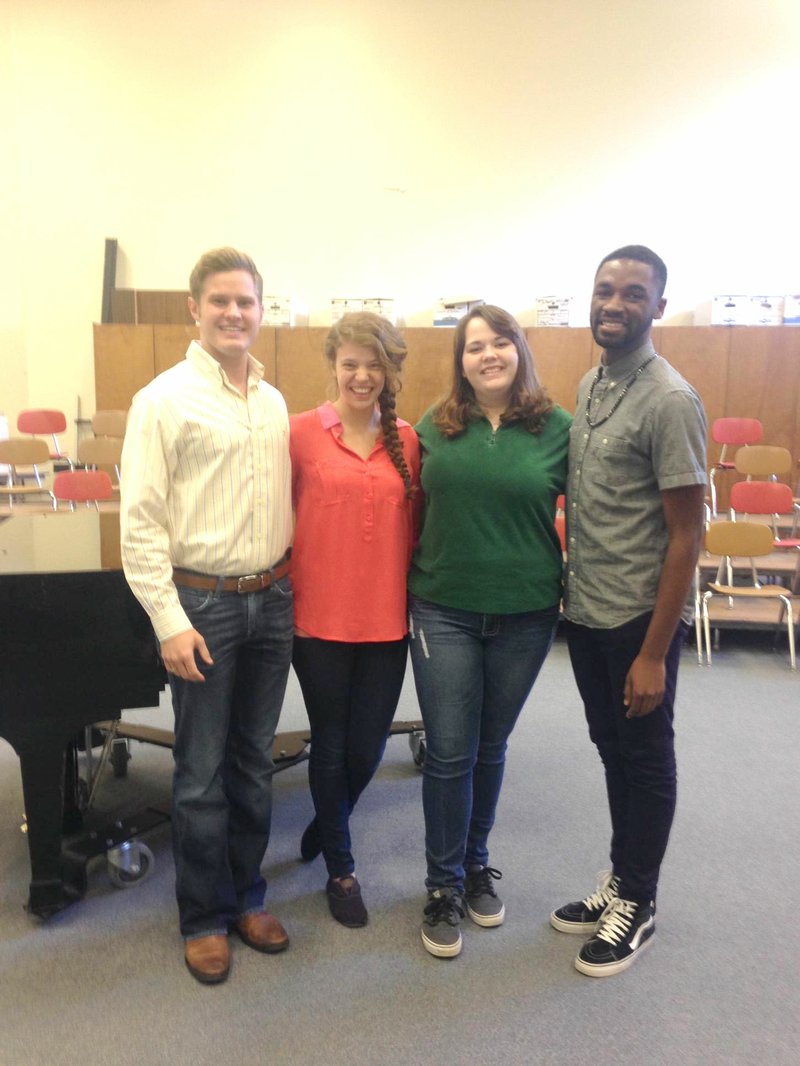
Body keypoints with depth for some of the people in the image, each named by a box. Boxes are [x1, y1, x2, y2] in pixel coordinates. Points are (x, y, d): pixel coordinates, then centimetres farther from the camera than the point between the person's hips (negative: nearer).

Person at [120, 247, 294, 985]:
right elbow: (141, 522, -10)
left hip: (271, 599, 5)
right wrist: (169, 620, -14)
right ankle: (205, 917, 26)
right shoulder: (164, 399, -7)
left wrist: (288, 586, 8)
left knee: (254, 762, 15)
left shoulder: (273, 403, 10)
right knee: (202, 773, 6)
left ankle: (246, 895, 33)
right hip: (202, 603, -5)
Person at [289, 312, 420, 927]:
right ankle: (340, 869, 35)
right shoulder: (302, 432, -5)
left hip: (387, 618, 3)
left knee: (368, 748, 11)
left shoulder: (408, 441, 3)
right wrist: (288, 589, -3)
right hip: (320, 618, -2)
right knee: (331, 744, 11)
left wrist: (417, 597, 5)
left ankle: (324, 828, 45)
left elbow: (414, 527, 9)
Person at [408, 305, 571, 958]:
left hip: (525, 615, 0)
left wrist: (571, 587, 2)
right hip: (444, 613, 0)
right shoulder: (434, 428, 1)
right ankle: (444, 886, 24)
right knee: (449, 752, 4)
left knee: (490, 748, 15)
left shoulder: (558, 430, -3)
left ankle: (475, 863, 38)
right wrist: (412, 583, 7)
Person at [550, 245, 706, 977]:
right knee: (611, 748, 19)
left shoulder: (671, 401, -16)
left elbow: (685, 535, -16)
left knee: (645, 757, 10)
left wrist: (655, 651, -16)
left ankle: (636, 904, 30)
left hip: (639, 618, -7)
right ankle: (618, 882, 38)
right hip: (585, 611, 7)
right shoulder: (590, 385, 8)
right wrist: (572, 589, 9)